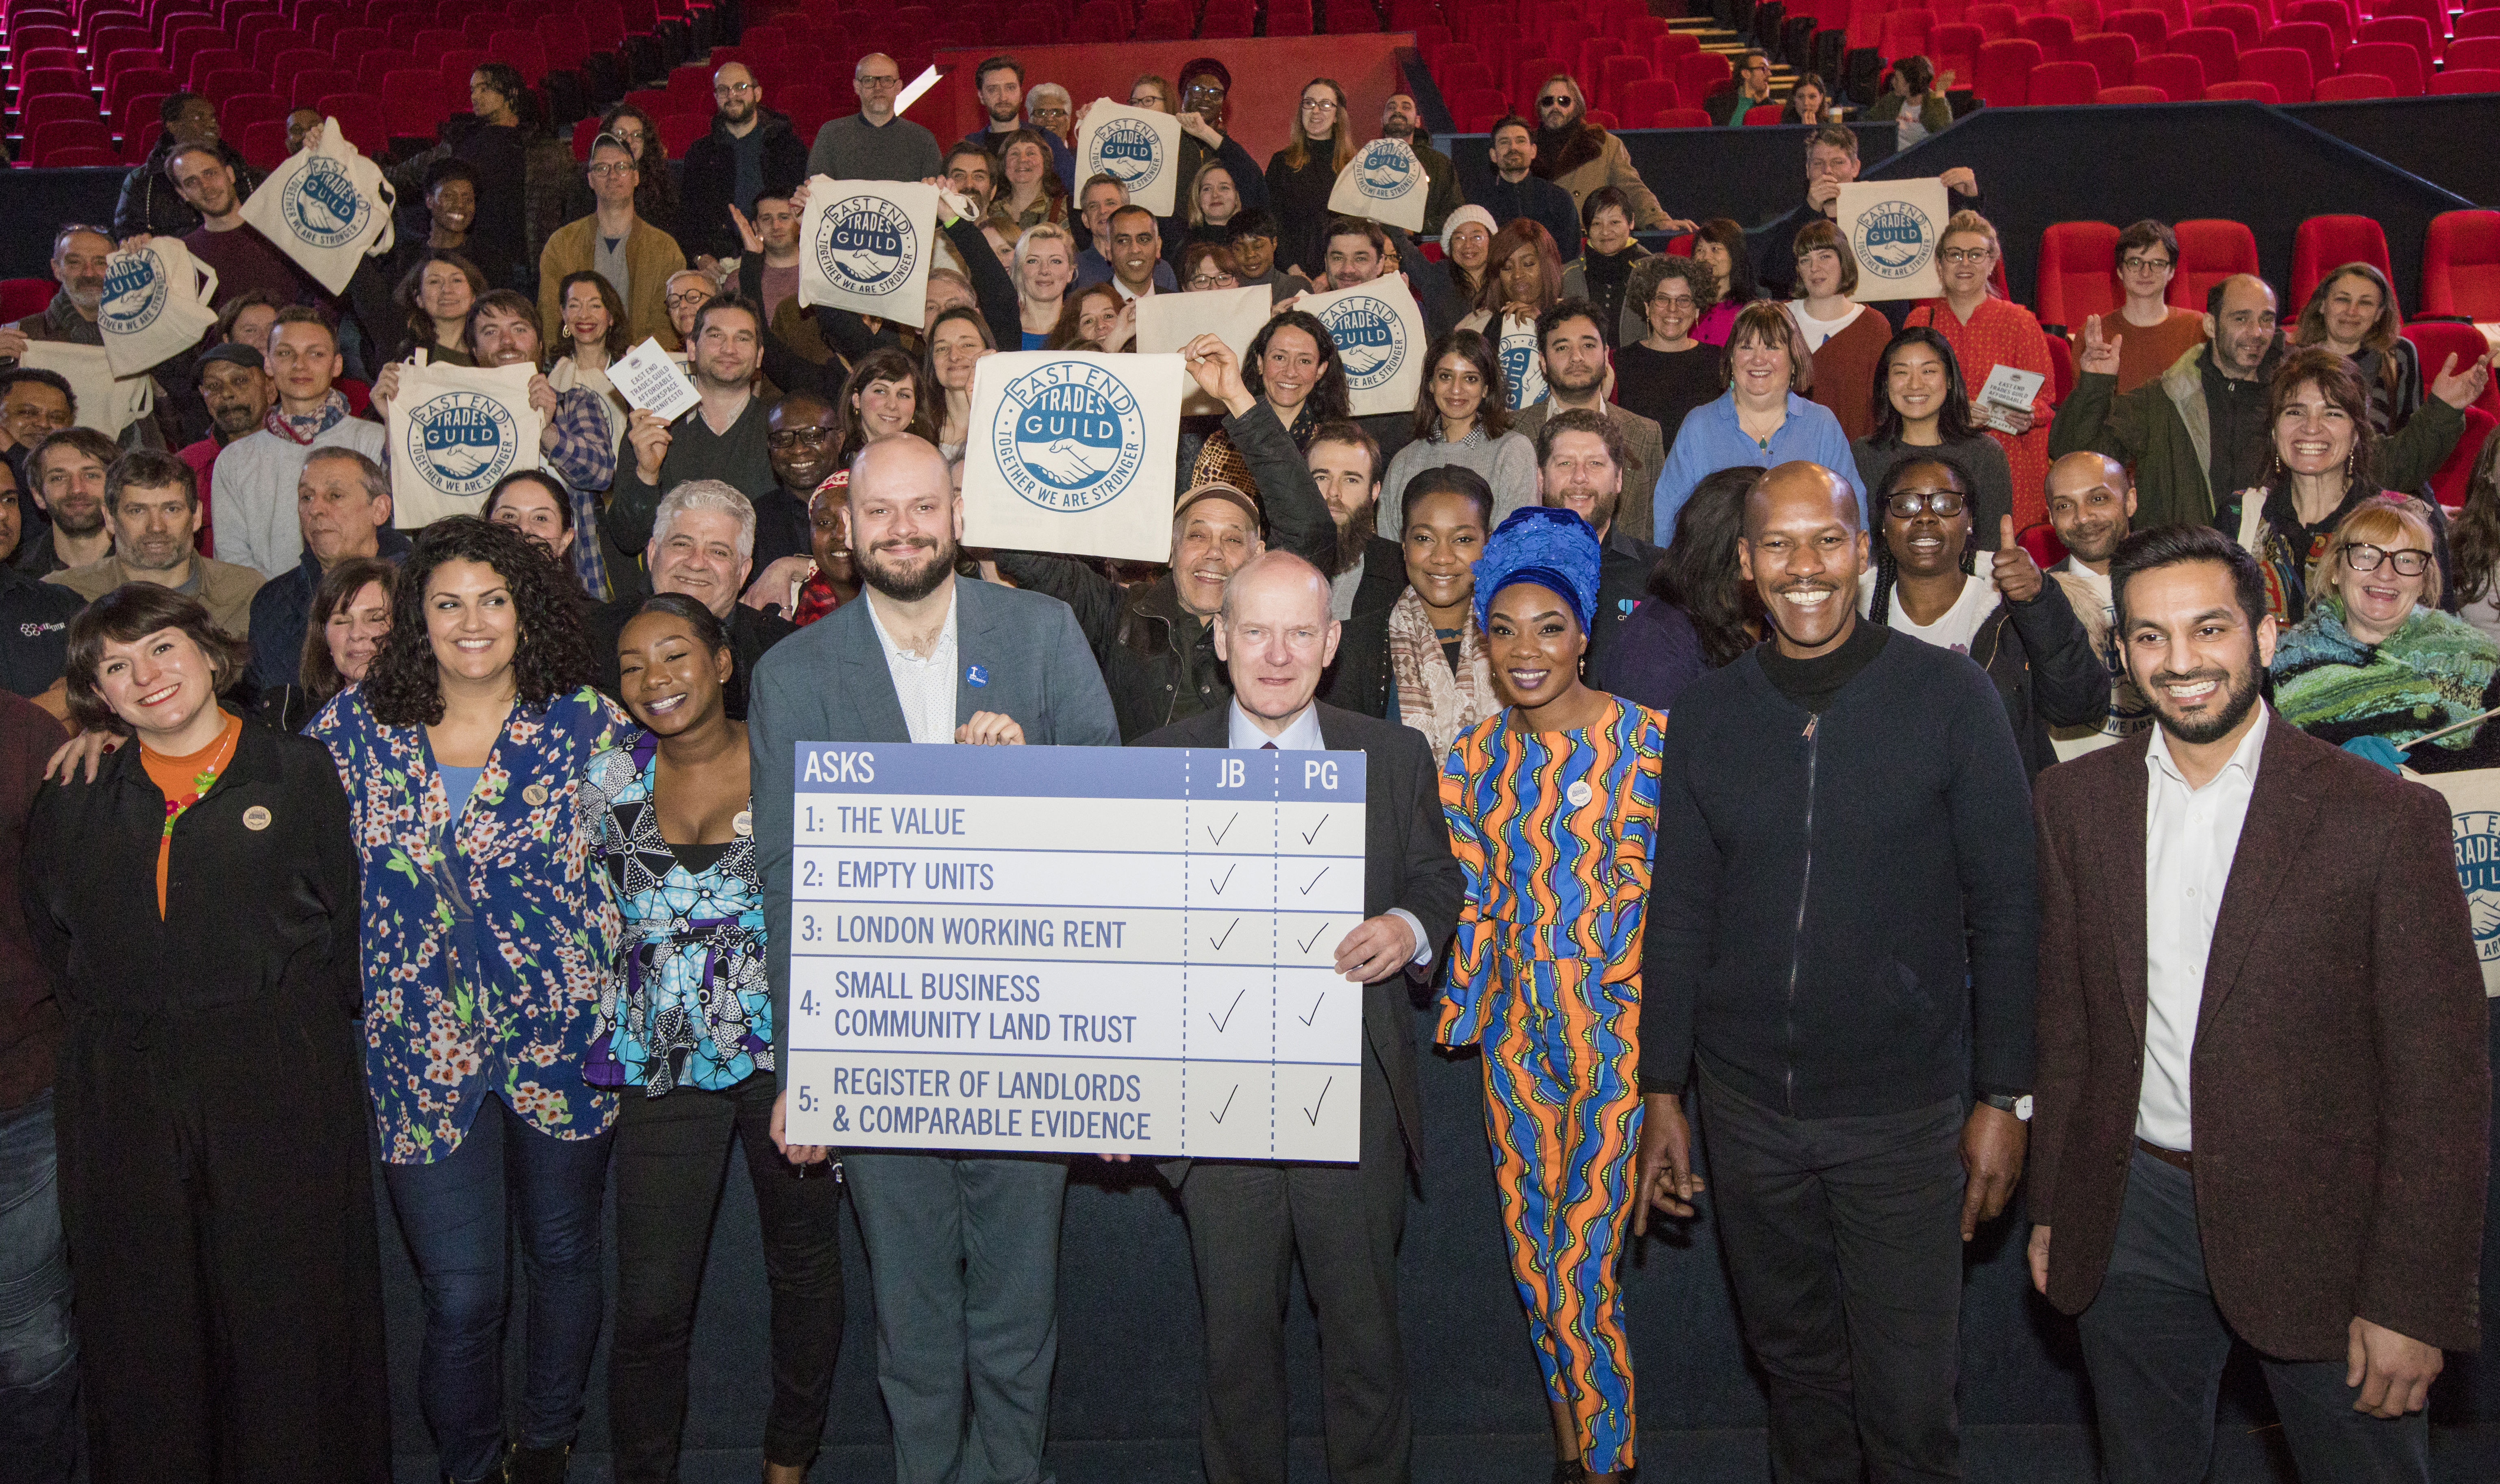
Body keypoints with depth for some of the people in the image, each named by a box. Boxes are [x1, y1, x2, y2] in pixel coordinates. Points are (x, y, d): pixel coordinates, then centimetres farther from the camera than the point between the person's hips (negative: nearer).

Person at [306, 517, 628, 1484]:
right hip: (424, 1055, 0)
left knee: (564, 1254, 16)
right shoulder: (355, 725, 2)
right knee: (462, 1293, 1)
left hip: (563, 1041, 0)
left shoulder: (588, 722, -2)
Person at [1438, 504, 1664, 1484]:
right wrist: (1458, 1015, 6)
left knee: (1582, 1273, -4)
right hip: (1517, 1029, 5)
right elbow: (1470, 900, 10)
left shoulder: (1645, 738, -7)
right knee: (1530, 1255, 13)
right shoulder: (1475, 757, 6)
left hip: (1614, 1026, -4)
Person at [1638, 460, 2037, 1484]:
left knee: (1911, 1399, 3)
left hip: (1906, 1110, -2)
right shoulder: (1706, 716, 2)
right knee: (1794, 1364, 16)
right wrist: (1662, 1094, 5)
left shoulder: (1949, 697, -5)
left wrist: (2003, 1096, -6)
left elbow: (2005, 910, -3)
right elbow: (1678, 916, 6)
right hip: (1747, 1109, 3)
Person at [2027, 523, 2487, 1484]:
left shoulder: (2387, 817, -10)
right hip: (2134, 1222, 3)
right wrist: (2052, 1208, 8)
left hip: (2319, 1227, -3)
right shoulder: (2075, 802, 2)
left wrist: (2413, 1303, -11)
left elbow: (2443, 1080, -9)